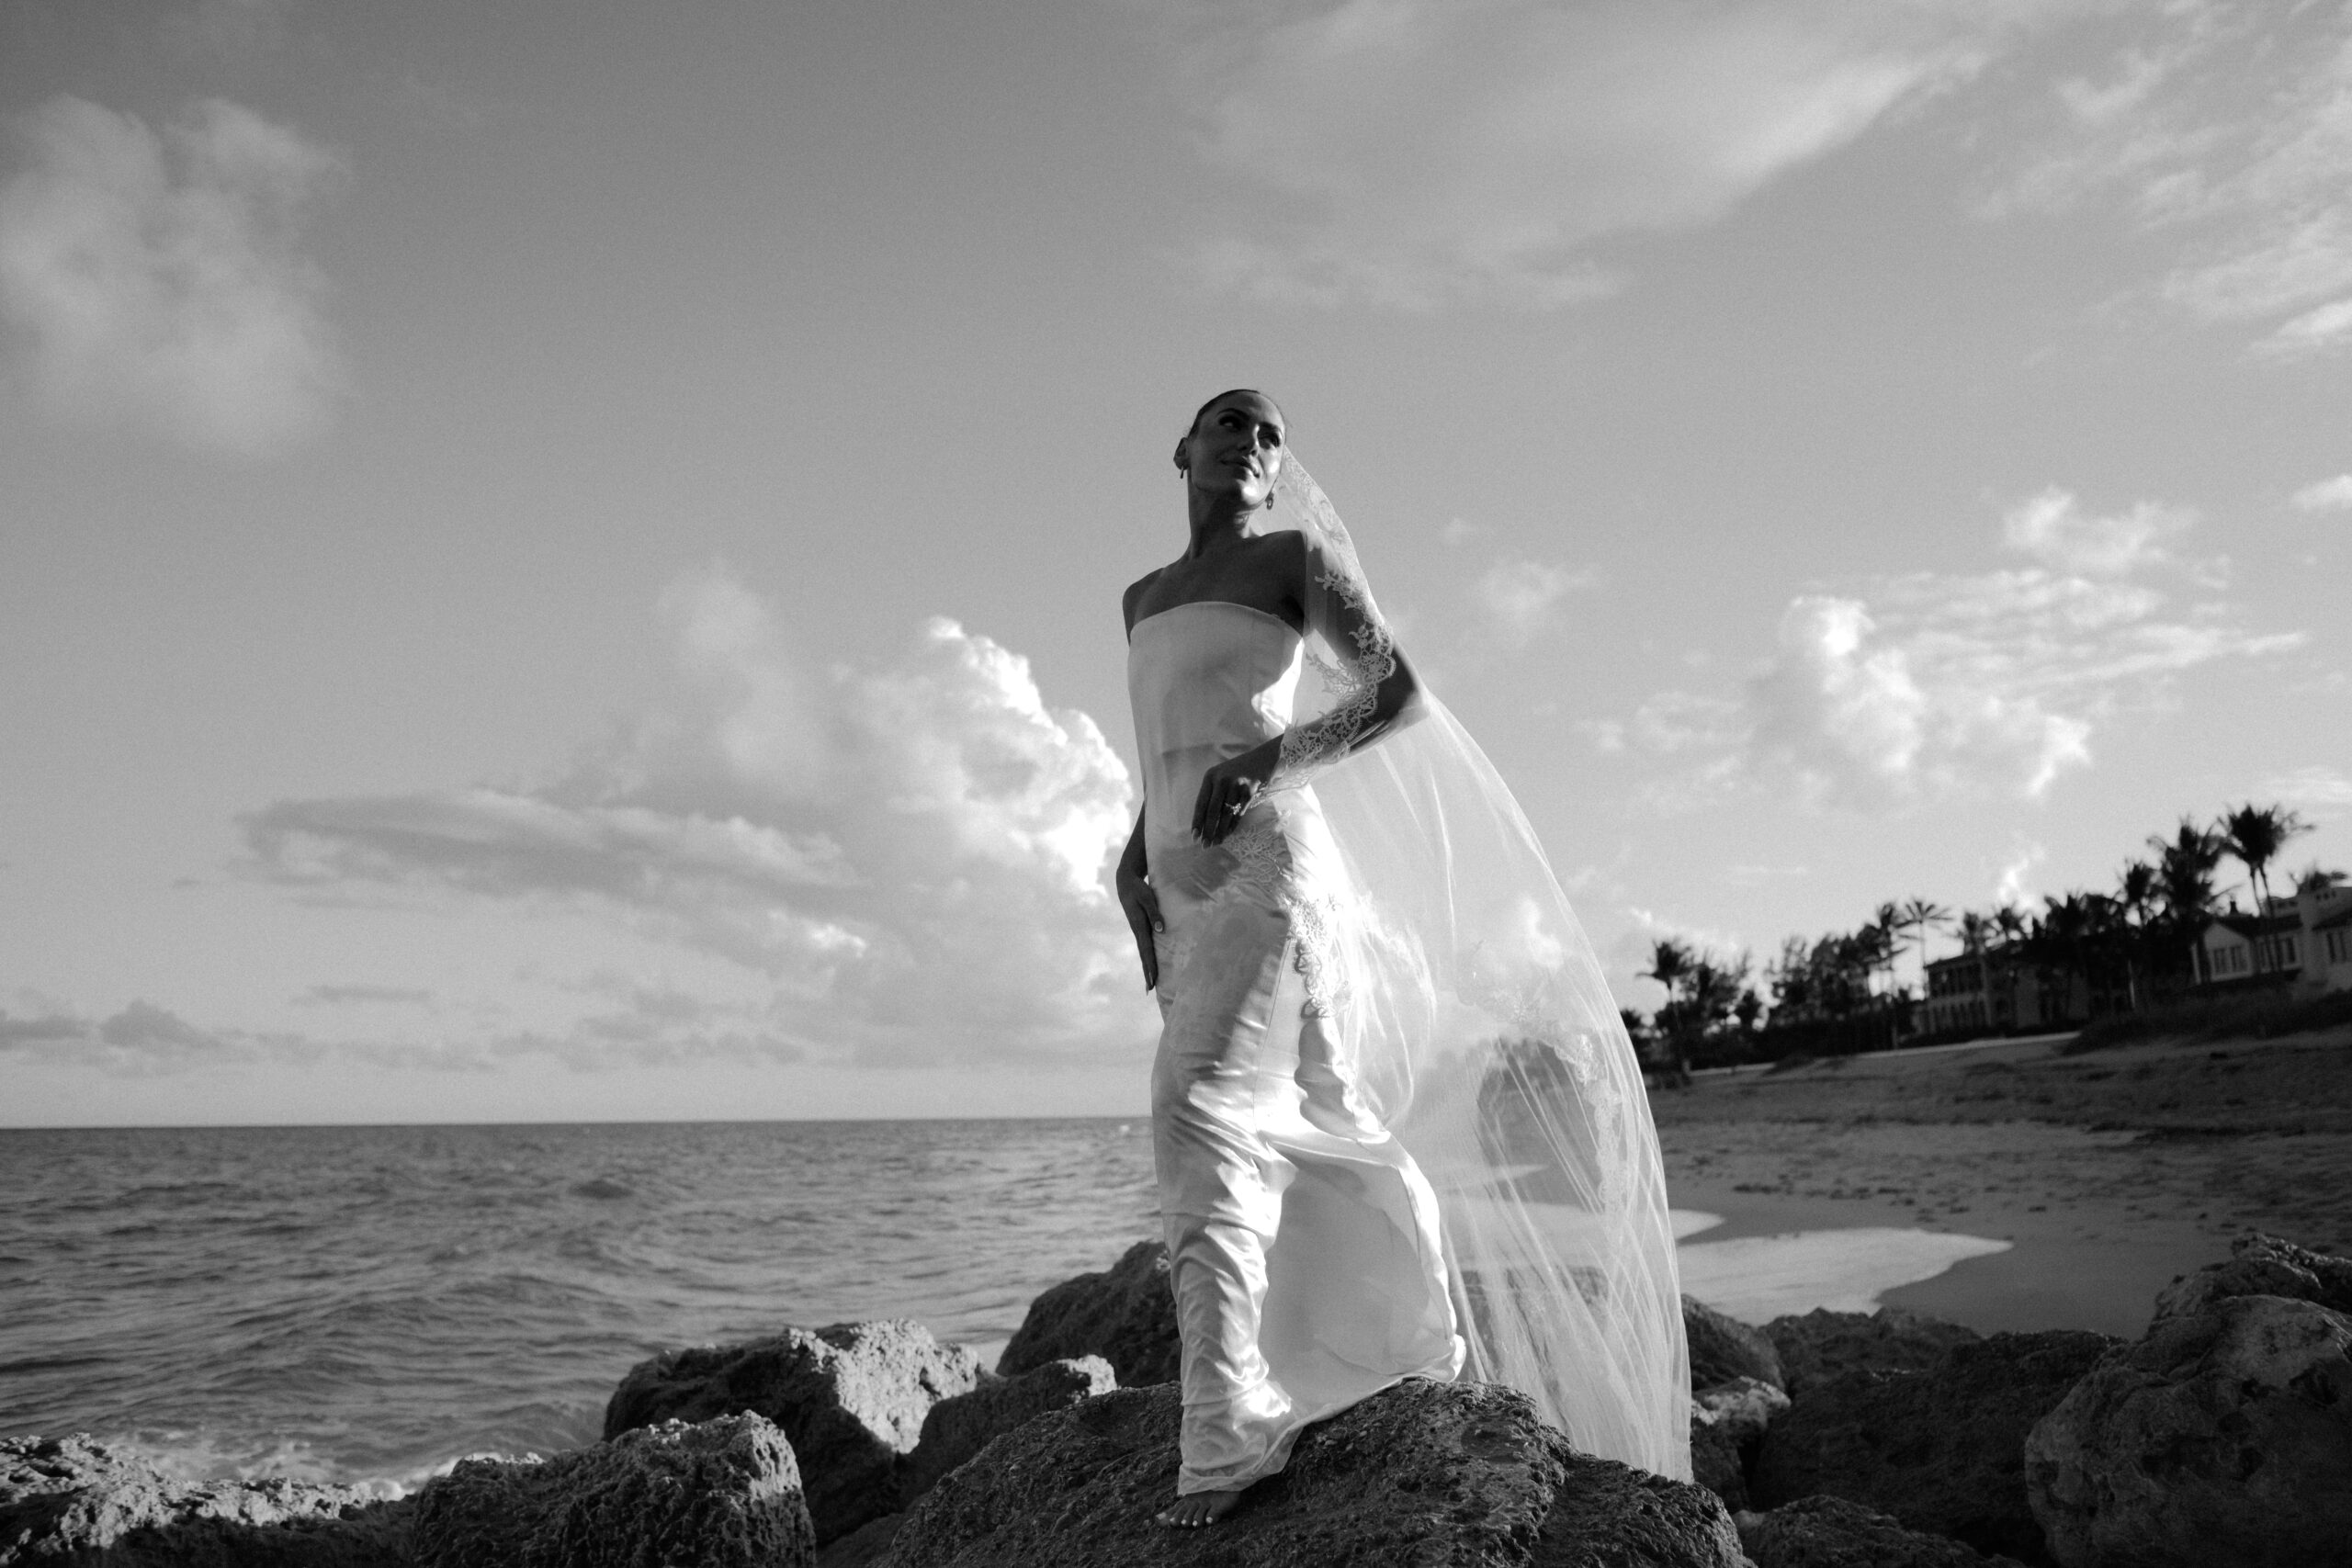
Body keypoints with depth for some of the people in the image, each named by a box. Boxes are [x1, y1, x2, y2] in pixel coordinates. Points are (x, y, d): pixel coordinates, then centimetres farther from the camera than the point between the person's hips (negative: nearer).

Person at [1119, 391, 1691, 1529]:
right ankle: (1433, 1336, 28)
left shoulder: (1297, 554, 6)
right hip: (1183, 881, 7)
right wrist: (1135, 851, 14)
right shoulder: (1143, 601, 25)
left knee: (1203, 1106, -24)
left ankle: (1229, 1426, -27)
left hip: (1268, 856, -7)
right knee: (1324, 1120, 13)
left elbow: (1401, 696, -3)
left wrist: (1268, 758, -18)